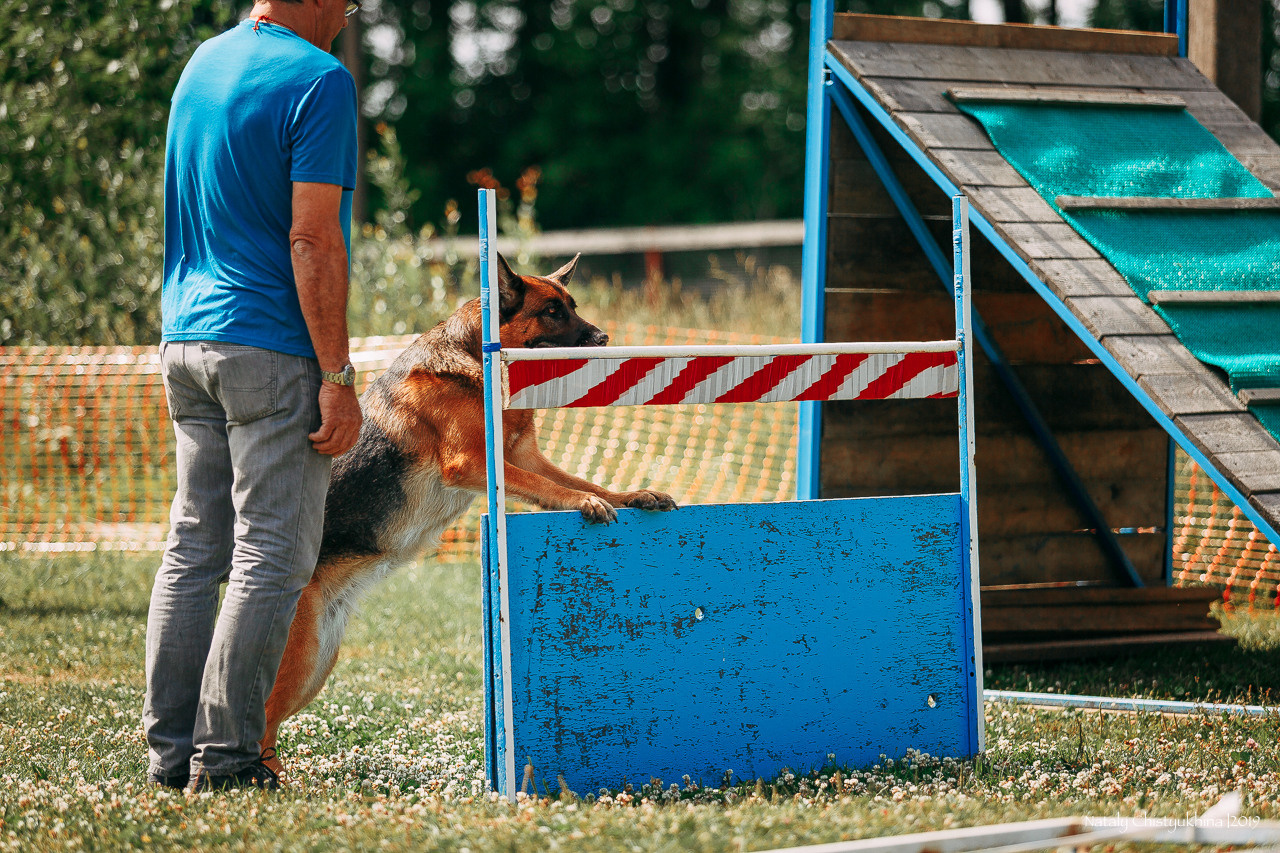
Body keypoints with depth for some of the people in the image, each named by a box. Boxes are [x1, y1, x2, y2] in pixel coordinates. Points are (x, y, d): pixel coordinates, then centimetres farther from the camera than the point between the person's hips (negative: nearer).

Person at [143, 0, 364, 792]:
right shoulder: (318, 79, -12)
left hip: (185, 340, 8)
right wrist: (338, 378, -15)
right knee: (272, 557, -3)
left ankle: (171, 747, 11)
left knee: (193, 549, 10)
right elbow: (311, 238, -17)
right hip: (271, 348, -8)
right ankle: (227, 753, -3)